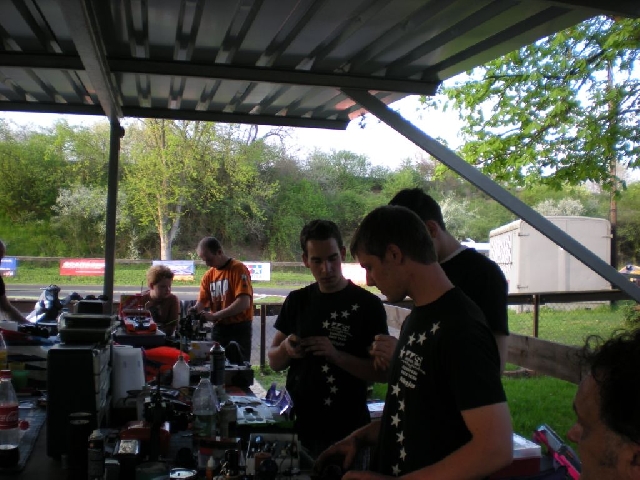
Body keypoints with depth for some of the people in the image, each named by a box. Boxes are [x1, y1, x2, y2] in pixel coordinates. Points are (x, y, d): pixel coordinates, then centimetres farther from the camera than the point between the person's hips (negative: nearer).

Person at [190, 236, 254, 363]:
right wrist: (195, 310, -17)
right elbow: (202, 301, 7)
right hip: (219, 328, 6)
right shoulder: (208, 275, 9)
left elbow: (244, 303, -21)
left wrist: (214, 316, -26)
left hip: (239, 328, -6)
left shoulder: (239, 269, -11)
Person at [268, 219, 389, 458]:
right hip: (297, 426, 4)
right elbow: (274, 362, 9)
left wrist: (337, 355, -25)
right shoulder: (296, 301, 4)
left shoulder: (368, 304, -10)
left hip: (346, 431, -4)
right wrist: (285, 349, -13)